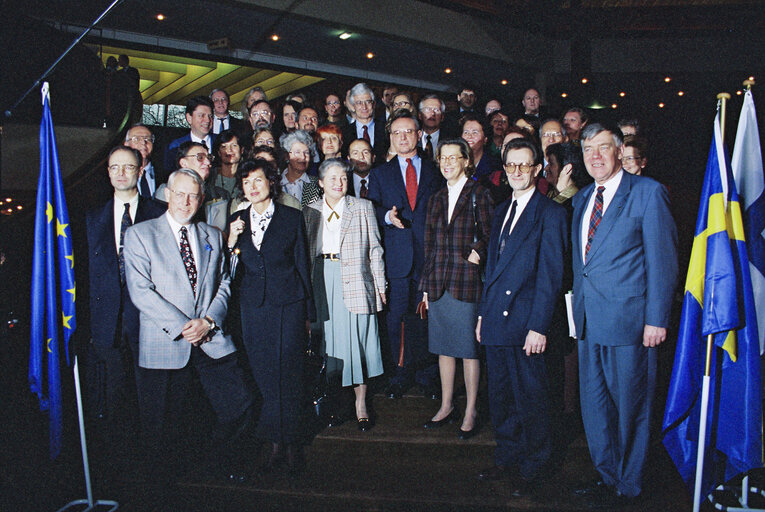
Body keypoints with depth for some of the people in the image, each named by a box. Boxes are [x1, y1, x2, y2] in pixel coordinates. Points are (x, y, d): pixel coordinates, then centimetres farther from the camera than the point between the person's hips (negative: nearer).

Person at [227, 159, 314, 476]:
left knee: (288, 373, -1)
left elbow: (302, 265, 6)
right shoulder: (236, 222, 11)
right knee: (264, 375, 5)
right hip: (253, 306, 3)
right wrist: (232, 242, -8)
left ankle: (290, 442, 15)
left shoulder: (292, 218, 4)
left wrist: (307, 312, 4)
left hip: (288, 303, -2)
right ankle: (277, 442, 18)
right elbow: (230, 273, 10)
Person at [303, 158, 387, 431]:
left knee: (357, 337, 0)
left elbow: (374, 249, 3)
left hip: (354, 280, -2)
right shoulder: (310, 211, 9)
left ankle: (361, 401, 11)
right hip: (322, 280, 2)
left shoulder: (362, 208, 3)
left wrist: (380, 285, 0)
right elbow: (305, 252, 13)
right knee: (328, 338, 5)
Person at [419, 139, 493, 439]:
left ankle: (470, 412, 14)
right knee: (443, 347, 12)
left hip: (467, 280, -5)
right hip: (438, 283, 5)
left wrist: (477, 254, -17)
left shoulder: (479, 196, -1)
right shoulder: (437, 199, 14)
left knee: (468, 349, 1)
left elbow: (488, 238, -1)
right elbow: (430, 245, 14)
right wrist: (426, 286, 13)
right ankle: (446, 406, 25)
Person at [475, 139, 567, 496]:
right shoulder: (501, 211, 16)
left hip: (525, 323, -7)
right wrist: (483, 312, 15)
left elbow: (550, 275, -11)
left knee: (530, 398, 6)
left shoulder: (550, 213, -7)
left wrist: (538, 326, -16)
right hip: (496, 319, 7)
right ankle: (507, 459, 32)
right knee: (500, 398, 15)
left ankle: (532, 468, 24)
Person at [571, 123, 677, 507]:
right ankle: (607, 476, 33)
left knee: (629, 406, 7)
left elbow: (663, 259, -9)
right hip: (588, 320, 7)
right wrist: (578, 309, 11)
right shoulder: (581, 199, 14)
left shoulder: (647, 192, -6)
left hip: (628, 320, -6)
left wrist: (656, 319, -13)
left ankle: (627, 486, 25)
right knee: (593, 404, 15)